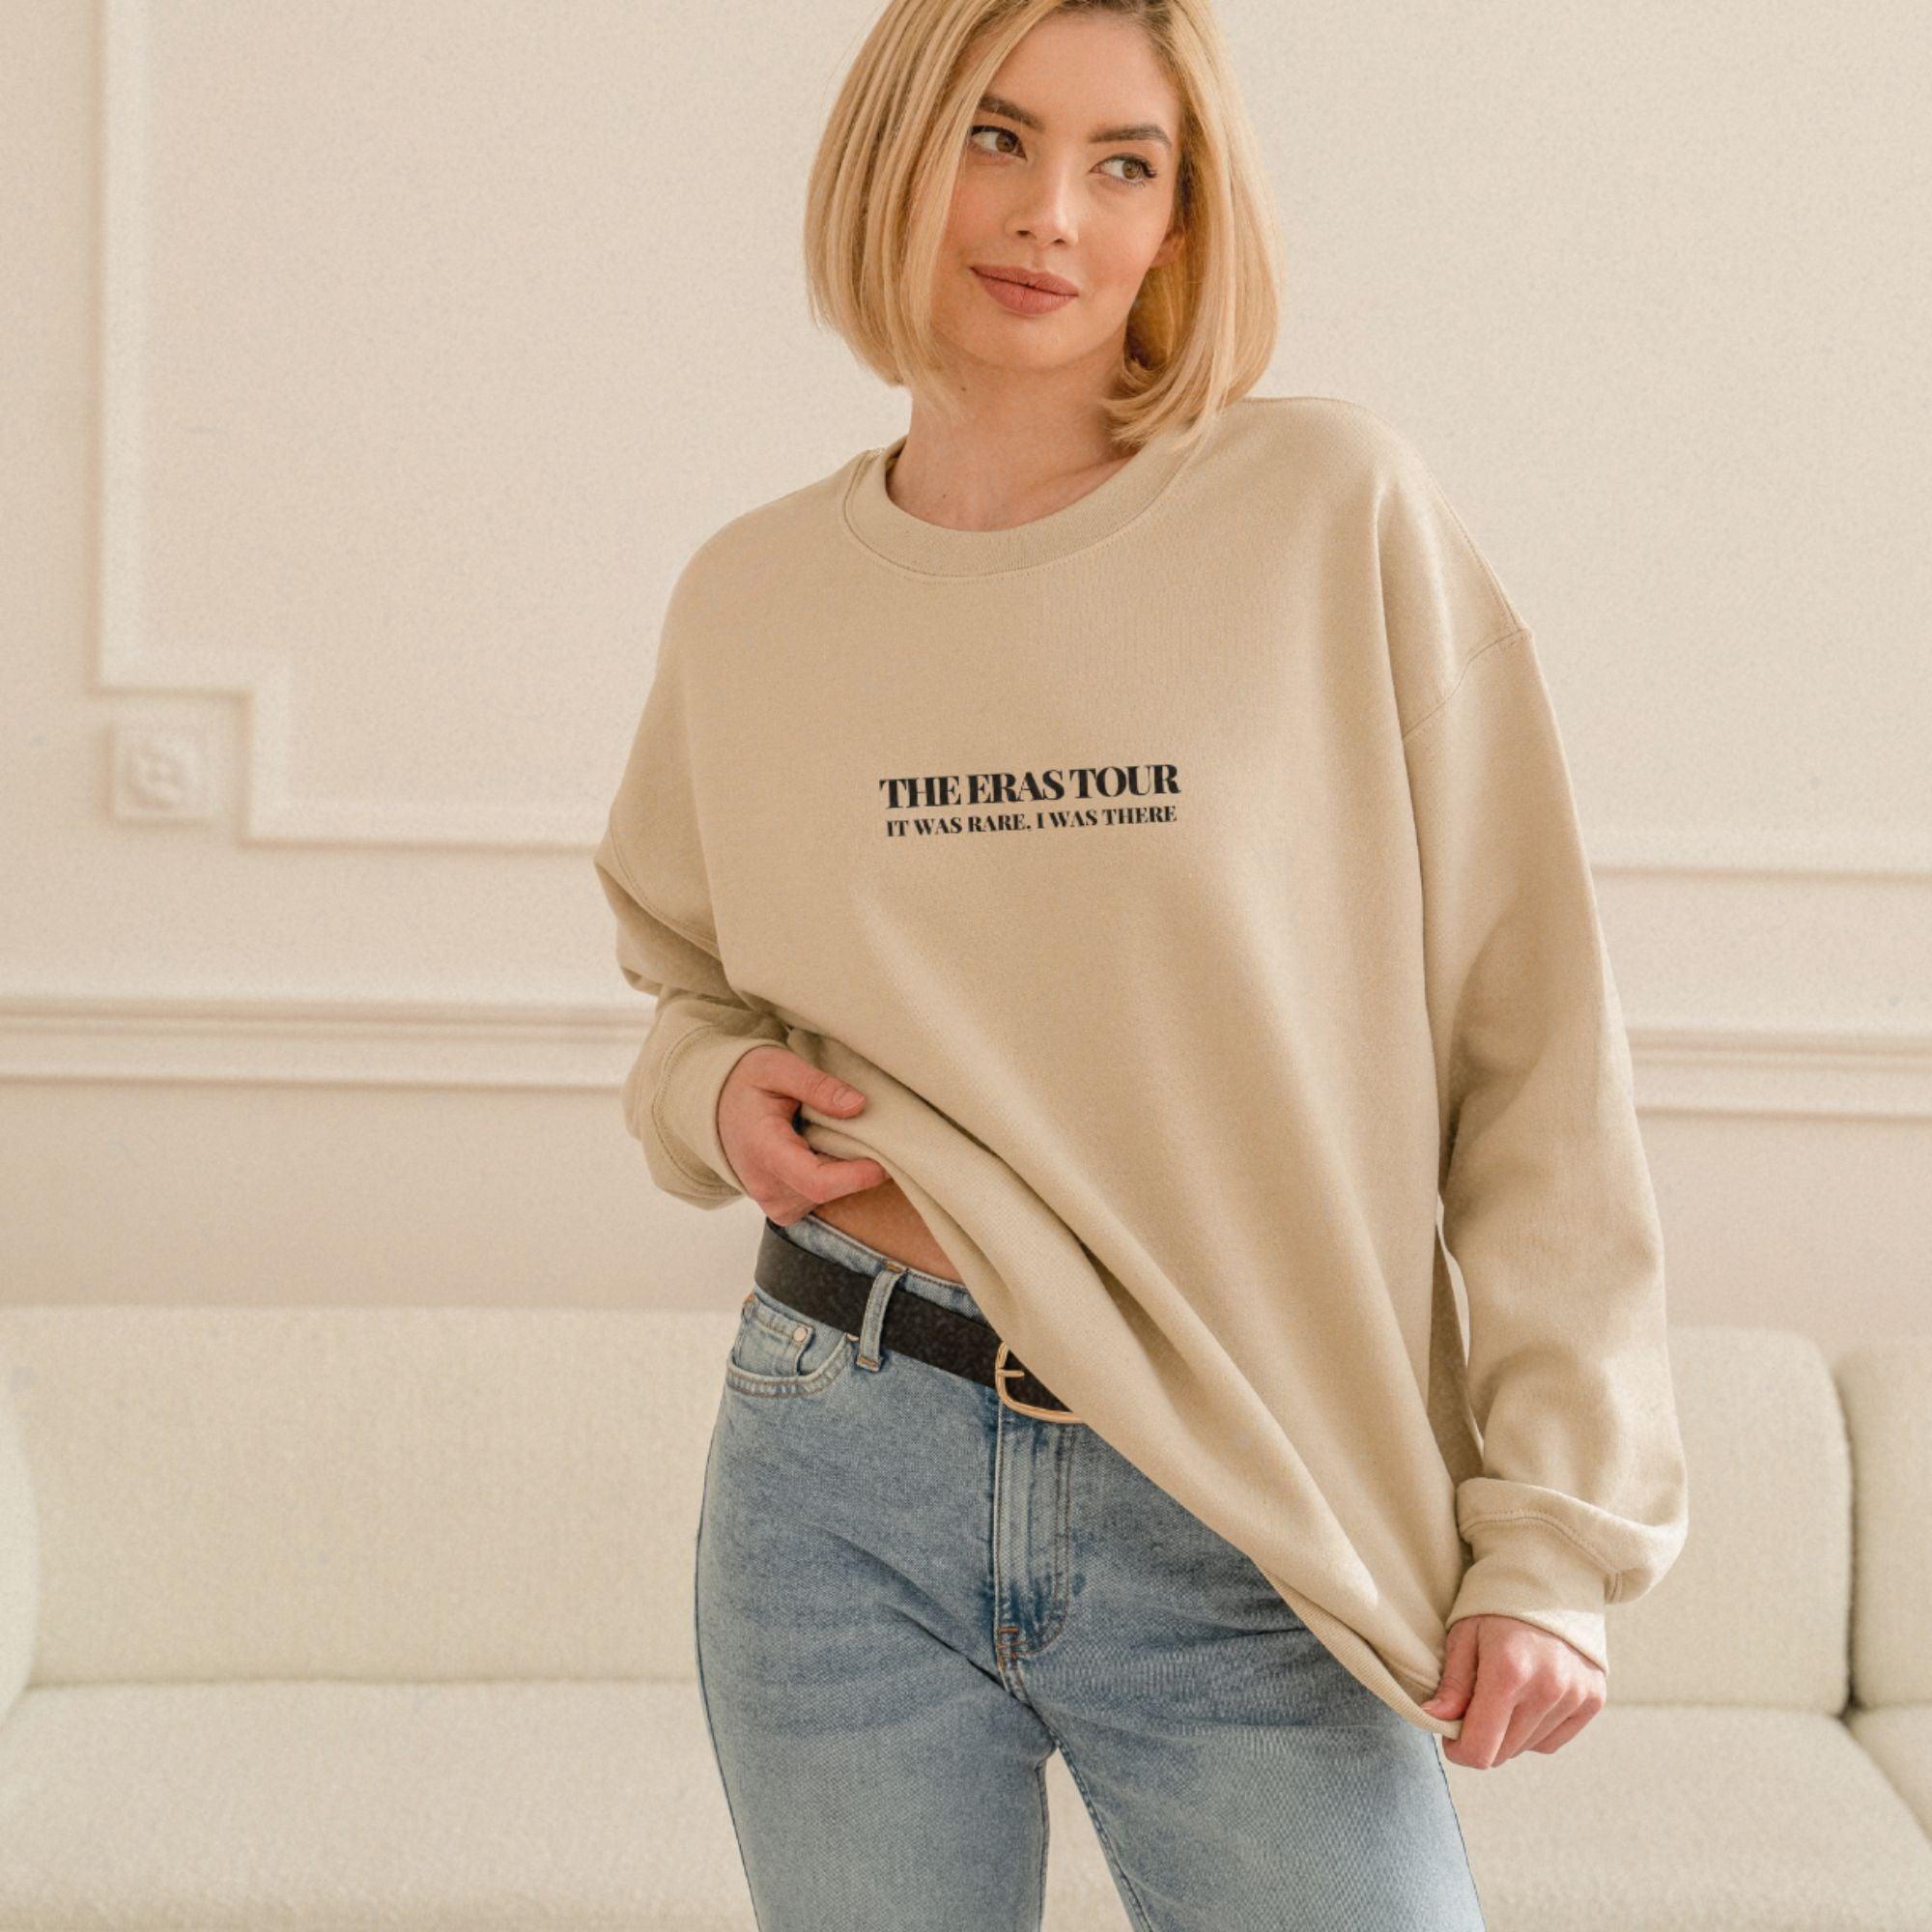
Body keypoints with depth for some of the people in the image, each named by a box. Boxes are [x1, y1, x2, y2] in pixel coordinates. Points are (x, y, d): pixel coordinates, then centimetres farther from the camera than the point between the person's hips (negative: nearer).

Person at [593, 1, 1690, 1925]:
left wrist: (1555, 1531, -7)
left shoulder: (1339, 514, -5)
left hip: (1252, 1545, -2)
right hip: (844, 1492, 3)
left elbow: (1535, 1047, -4)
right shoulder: (751, 597, 4)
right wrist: (708, 1086, -2)